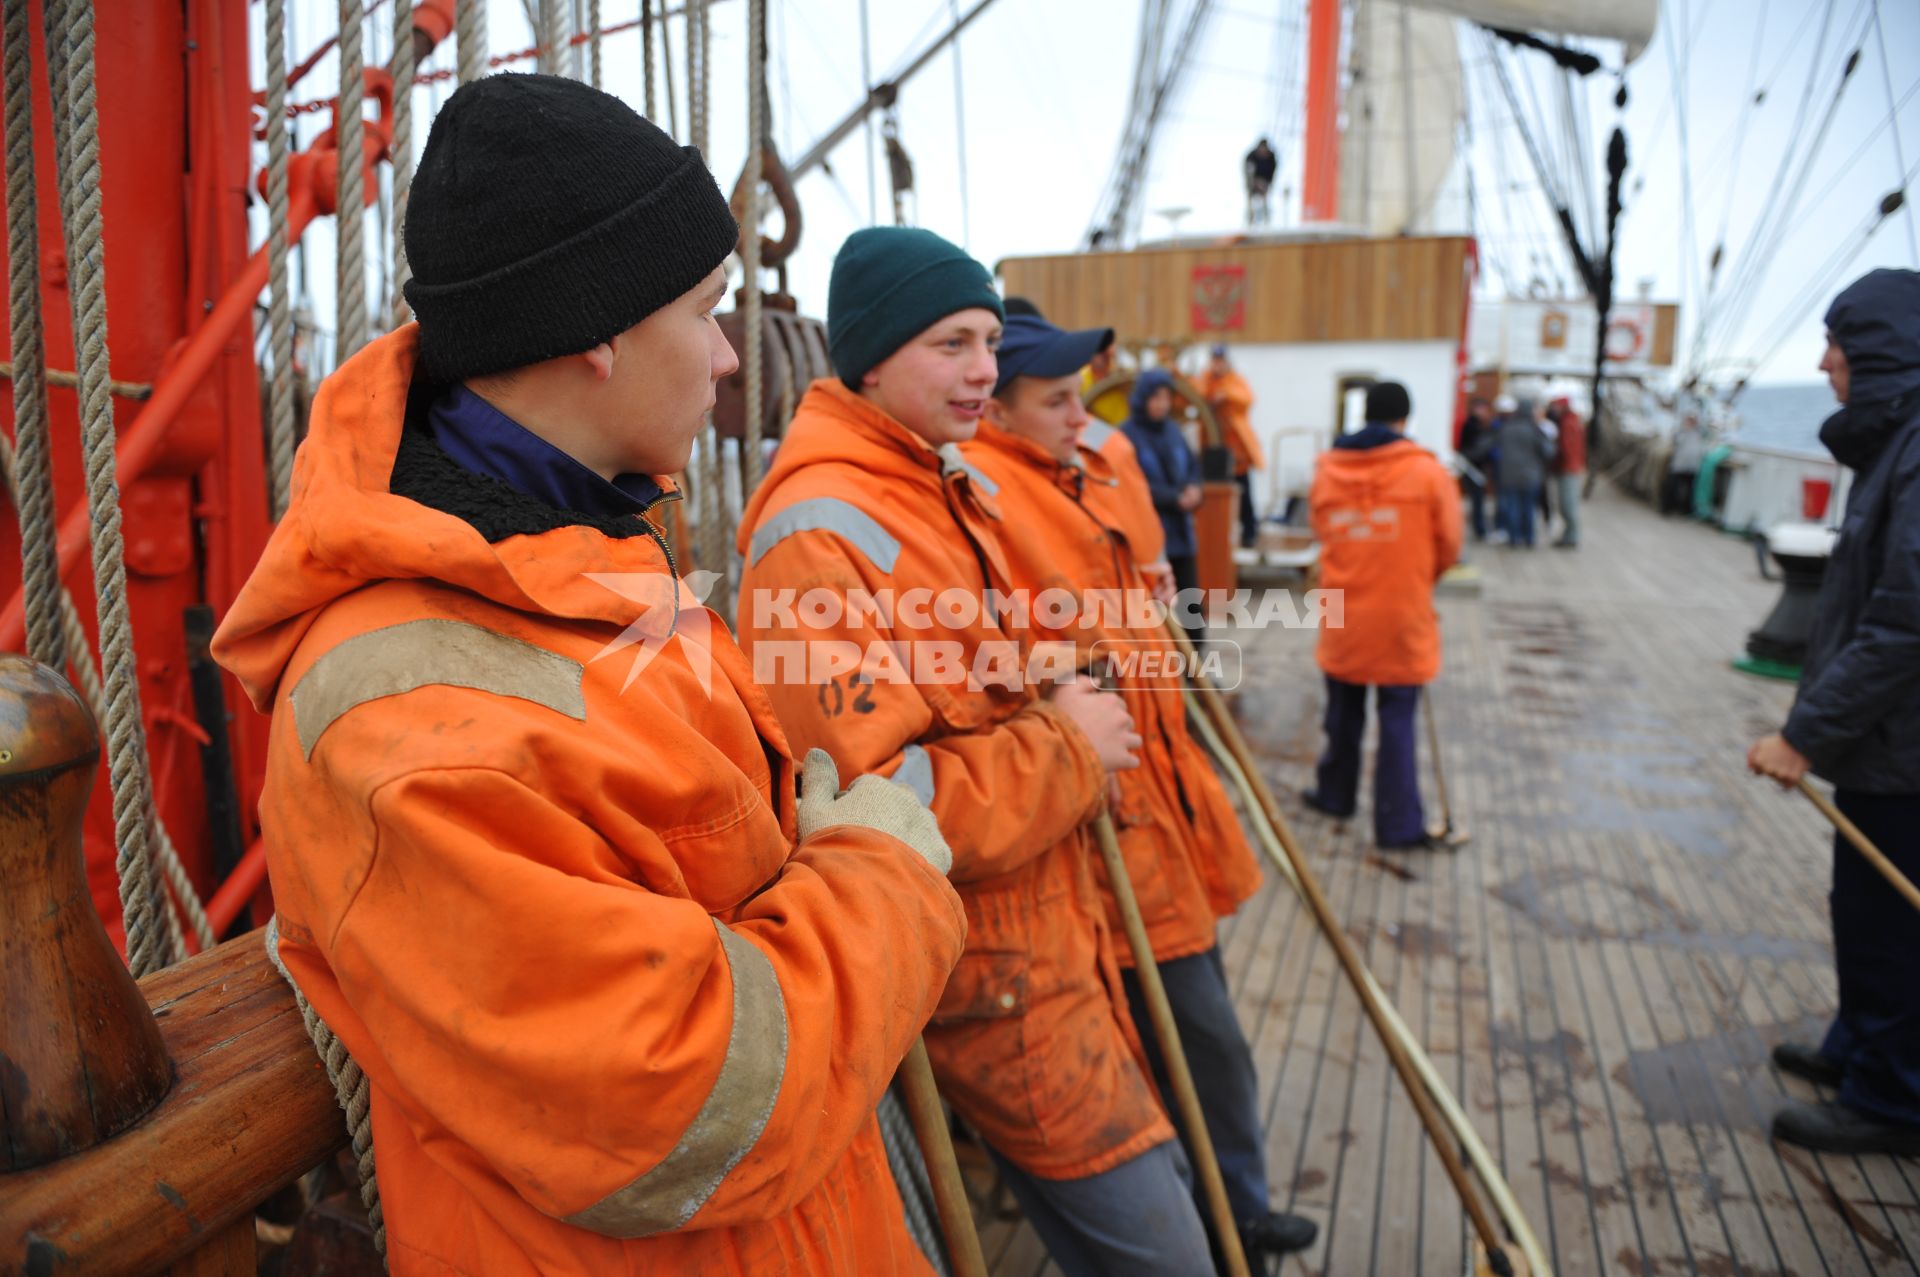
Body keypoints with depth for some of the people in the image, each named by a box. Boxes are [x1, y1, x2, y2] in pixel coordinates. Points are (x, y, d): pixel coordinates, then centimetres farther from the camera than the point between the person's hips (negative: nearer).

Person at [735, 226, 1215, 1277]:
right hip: (985, 981, -10)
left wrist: (1051, 695, 6)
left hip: (1050, 925, 10)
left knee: (1157, 1180, 25)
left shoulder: (955, 487, 9)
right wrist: (1067, 749, -19)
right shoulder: (818, 536, -24)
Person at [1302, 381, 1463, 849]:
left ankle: (1335, 794, 33)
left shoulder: (1326, 471, 0)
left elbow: (1323, 534, 4)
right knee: (1398, 720, 3)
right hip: (1402, 616, -3)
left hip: (1345, 613, 3)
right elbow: (1449, 545, -2)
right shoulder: (1427, 472, -8)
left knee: (1344, 711, 18)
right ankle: (1399, 825, 7)